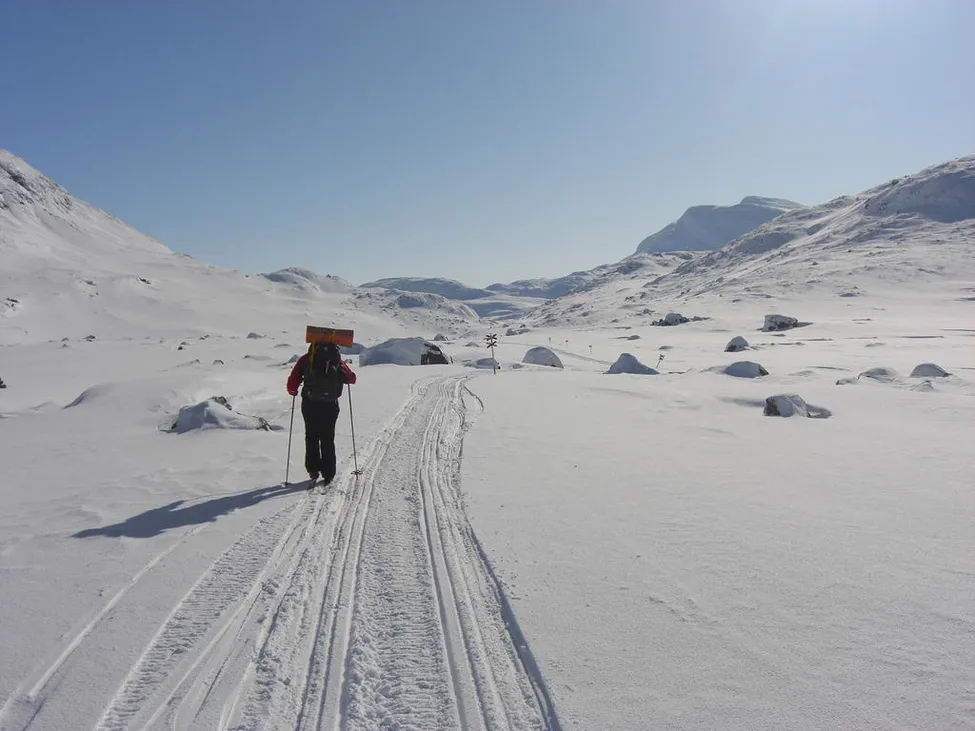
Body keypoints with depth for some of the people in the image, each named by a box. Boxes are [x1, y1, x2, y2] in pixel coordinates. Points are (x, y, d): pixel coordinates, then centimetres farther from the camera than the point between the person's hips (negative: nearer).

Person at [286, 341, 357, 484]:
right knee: (328, 439, 10)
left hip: (309, 404, 0)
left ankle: (313, 469, 13)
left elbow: (292, 381, -4)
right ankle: (328, 473, 9)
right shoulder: (337, 360, 1)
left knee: (311, 437, 16)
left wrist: (292, 391, 17)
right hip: (330, 405, 0)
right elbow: (352, 379, 6)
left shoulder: (306, 359, 0)